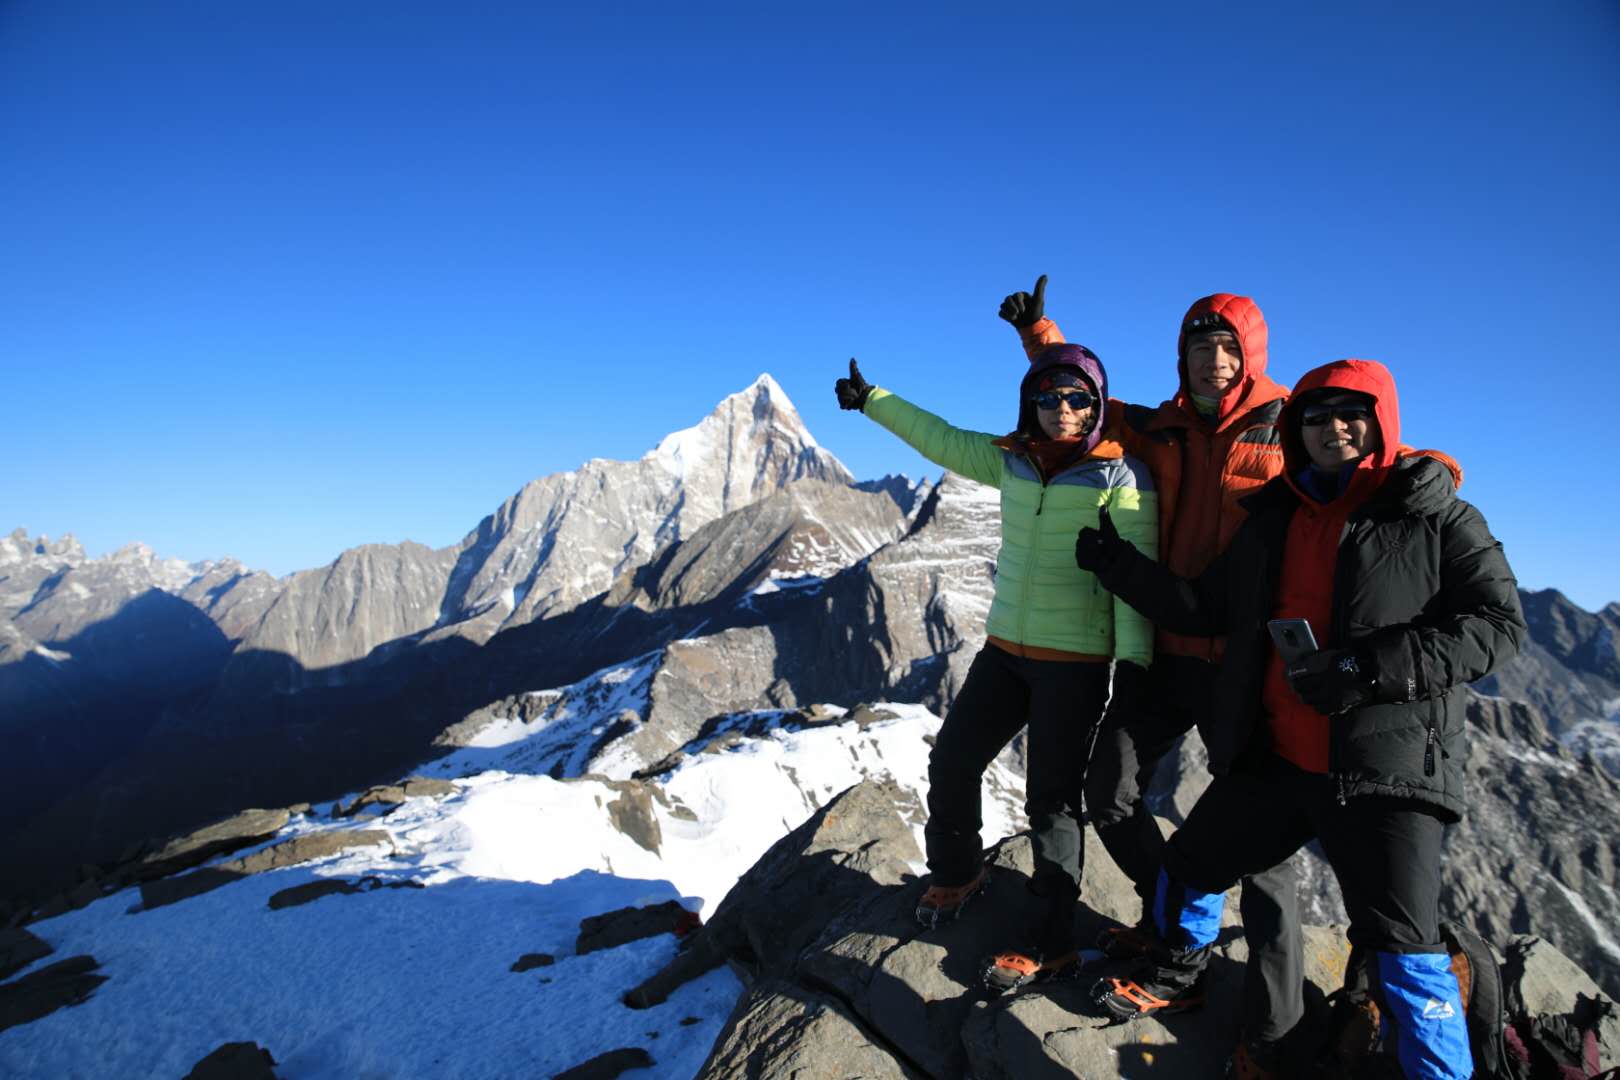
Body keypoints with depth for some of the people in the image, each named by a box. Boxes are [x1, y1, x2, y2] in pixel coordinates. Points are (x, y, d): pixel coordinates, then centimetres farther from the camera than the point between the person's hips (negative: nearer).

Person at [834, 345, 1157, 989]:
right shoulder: (1012, 460, 5)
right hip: (1005, 649, 6)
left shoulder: (1119, 476, -10)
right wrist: (871, 400, 23)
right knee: (950, 764, 12)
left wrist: (1134, 662, -21)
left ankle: (1052, 946, 15)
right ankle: (956, 874, 39)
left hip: (1075, 663, -6)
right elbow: (941, 439, 17)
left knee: (1052, 798, -1)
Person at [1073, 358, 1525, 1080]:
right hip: (1270, 760, 5)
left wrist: (1368, 667, -22)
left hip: (1385, 771, -5)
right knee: (1186, 870, 17)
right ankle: (1183, 967, 45)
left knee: (1403, 955, -6)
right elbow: (1204, 609, 15)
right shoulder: (1274, 518, 11)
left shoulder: (1435, 517, -3)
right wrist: (1116, 562, 7)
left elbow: (1497, 625, -10)